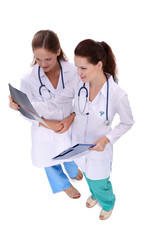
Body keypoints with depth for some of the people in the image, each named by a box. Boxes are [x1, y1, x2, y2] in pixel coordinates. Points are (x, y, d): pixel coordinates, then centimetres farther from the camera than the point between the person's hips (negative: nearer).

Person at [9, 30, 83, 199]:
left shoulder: (72, 71, -21)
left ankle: (73, 172, 68)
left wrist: (70, 119, -19)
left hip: (70, 126, 2)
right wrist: (50, 124, -22)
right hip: (45, 131, -1)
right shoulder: (28, 79, -25)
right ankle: (64, 184, 58)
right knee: (51, 162, 24)